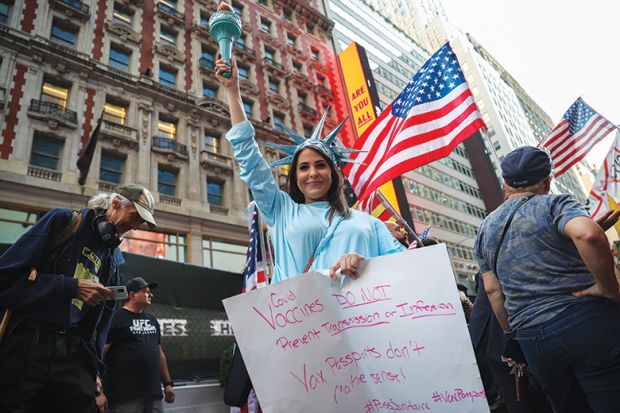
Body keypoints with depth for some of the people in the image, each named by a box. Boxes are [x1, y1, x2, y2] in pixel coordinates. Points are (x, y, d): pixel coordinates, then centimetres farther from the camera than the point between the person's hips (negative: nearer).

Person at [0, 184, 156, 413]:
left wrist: (94, 368, 10)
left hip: (74, 353, 5)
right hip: (25, 344, -4)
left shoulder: (113, 260, 16)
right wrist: (73, 287, -14)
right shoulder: (64, 221, 0)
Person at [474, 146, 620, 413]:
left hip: (532, 340, 5)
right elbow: (588, 233, -24)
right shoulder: (555, 204, -1)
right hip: (587, 321, -5)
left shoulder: (485, 229, 13)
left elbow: (493, 290, 11)